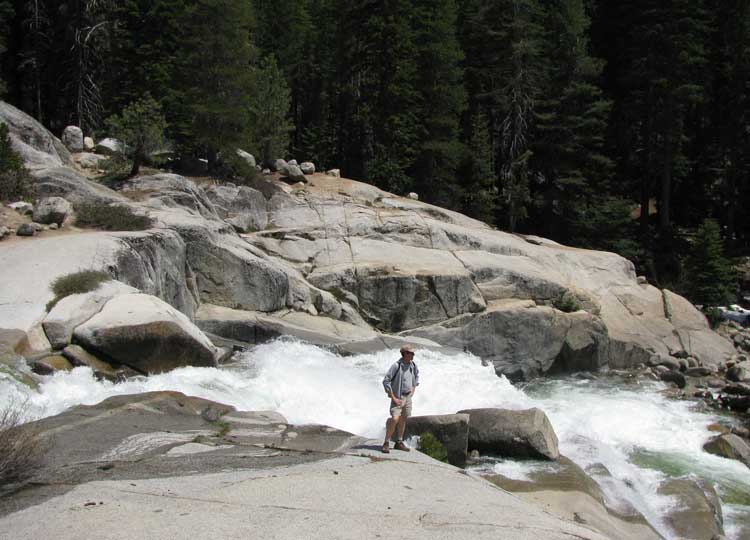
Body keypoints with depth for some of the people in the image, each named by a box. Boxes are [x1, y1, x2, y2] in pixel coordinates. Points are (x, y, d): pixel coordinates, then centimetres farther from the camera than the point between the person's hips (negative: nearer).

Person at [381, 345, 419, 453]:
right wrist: (393, 398, -19)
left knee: (403, 420, 13)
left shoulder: (413, 366, 3)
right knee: (395, 419, -17)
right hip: (398, 397, -7)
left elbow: (416, 376, 26)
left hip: (408, 397, 7)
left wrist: (413, 390, 15)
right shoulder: (396, 366, -17)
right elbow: (385, 381, -19)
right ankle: (386, 443, -8)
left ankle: (399, 442, 25)